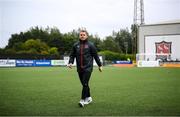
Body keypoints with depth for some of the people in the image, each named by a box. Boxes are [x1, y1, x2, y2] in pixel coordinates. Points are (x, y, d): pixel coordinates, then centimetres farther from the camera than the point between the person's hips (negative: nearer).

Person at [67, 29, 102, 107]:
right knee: (84, 84, 12)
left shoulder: (90, 45, -1)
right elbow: (72, 55, 11)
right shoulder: (75, 45, 8)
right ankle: (88, 98, 27)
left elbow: (95, 55, 4)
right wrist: (70, 62, -8)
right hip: (79, 68, 4)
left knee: (85, 84, -12)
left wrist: (100, 65, 6)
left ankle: (83, 100, -10)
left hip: (88, 68, -4)